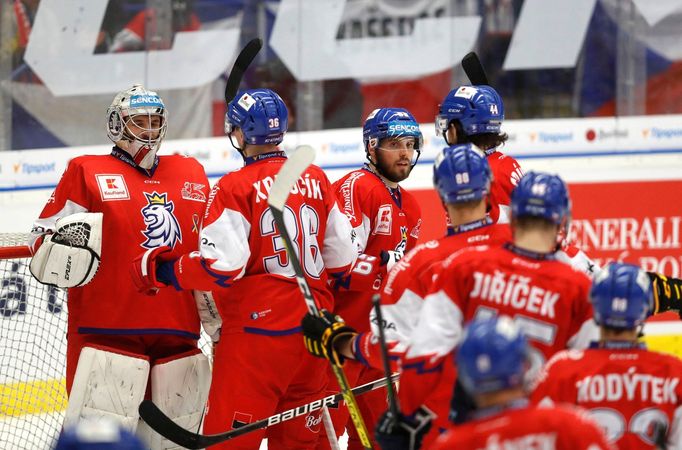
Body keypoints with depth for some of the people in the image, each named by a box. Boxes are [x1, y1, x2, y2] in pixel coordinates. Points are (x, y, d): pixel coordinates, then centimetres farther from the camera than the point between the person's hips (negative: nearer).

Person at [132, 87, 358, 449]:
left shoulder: (235, 188, -10)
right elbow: (342, 257, 12)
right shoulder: (316, 180, 8)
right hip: (313, 331, 6)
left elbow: (220, 267, -17)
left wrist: (162, 271, -4)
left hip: (257, 329, -6)